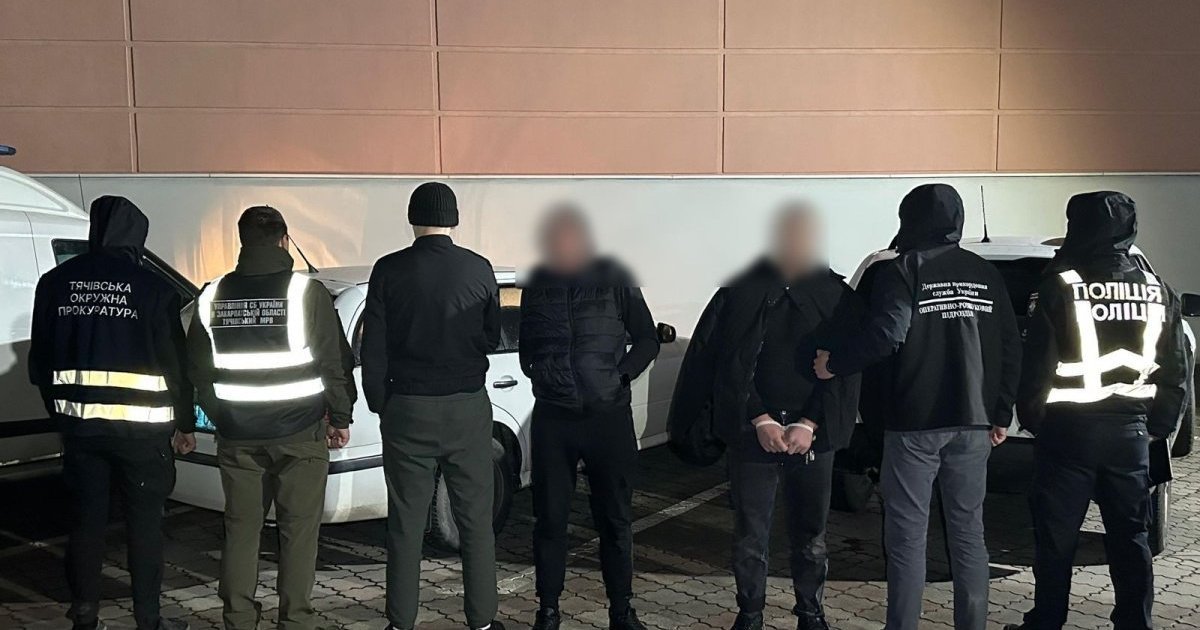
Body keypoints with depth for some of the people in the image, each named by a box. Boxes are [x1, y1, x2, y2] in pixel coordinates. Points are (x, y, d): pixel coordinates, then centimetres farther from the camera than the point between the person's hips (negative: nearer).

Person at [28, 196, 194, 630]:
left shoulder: (55, 283, 4)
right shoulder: (152, 288, -8)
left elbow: (40, 362, 9)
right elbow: (175, 363, -5)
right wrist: (185, 424, 6)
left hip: (78, 424, 4)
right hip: (141, 426, -3)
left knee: (86, 520, 13)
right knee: (145, 524, 7)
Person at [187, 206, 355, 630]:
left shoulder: (213, 297, 5)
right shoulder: (305, 292, -8)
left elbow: (199, 369, 12)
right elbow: (334, 362, -8)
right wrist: (340, 418, 3)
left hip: (237, 435, 4)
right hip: (300, 433, -4)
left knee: (241, 529, 12)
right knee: (298, 531, 4)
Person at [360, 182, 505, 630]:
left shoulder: (389, 271, -5)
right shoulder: (479, 270, -3)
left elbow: (373, 349, -3)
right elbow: (492, 339, 6)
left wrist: (379, 405, 7)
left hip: (407, 409, 0)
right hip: (468, 408, 1)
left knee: (406, 523, 8)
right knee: (475, 521, 9)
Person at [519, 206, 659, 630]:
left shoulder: (614, 280, 0)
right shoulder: (537, 284, 5)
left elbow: (647, 340, 6)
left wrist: (620, 376, -6)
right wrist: (538, 375, 4)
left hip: (609, 416, -1)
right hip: (552, 418, 1)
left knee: (615, 519, 7)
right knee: (550, 519, 6)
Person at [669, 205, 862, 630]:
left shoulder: (838, 297, 1)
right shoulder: (742, 293, -2)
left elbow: (845, 371, -1)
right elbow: (733, 365, -4)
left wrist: (810, 425, -11)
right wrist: (761, 421, -13)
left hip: (814, 437, 1)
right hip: (751, 433, -1)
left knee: (811, 534, 12)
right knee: (749, 534, 7)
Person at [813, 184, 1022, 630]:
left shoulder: (903, 270, -6)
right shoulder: (986, 275, 10)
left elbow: (887, 334, -21)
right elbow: (1010, 349, 9)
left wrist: (833, 363, -7)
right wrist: (1000, 415, 15)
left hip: (915, 424, -5)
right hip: (972, 424, 5)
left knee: (907, 536, 2)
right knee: (968, 534, 12)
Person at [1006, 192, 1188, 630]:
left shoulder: (1061, 286, -10)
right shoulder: (1156, 291, 6)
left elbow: (1038, 364, -9)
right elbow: (1176, 372, 10)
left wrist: (1031, 415, 4)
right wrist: (1160, 425, 18)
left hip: (1069, 429, -4)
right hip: (1131, 430, 5)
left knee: (1056, 538, 6)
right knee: (1129, 538, 14)